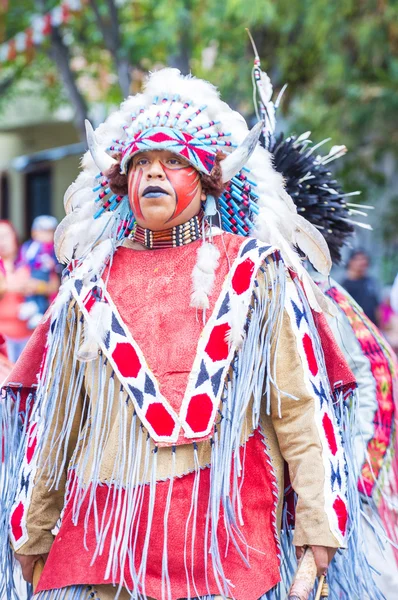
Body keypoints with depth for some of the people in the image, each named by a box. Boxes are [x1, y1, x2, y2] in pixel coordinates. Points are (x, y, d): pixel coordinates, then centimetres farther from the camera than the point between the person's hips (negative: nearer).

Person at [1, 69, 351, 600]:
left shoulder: (255, 273, 7)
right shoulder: (90, 283, 13)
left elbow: (301, 406, 2)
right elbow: (54, 418, 17)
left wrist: (316, 528, -5)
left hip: (226, 528, -2)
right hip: (106, 531, 2)